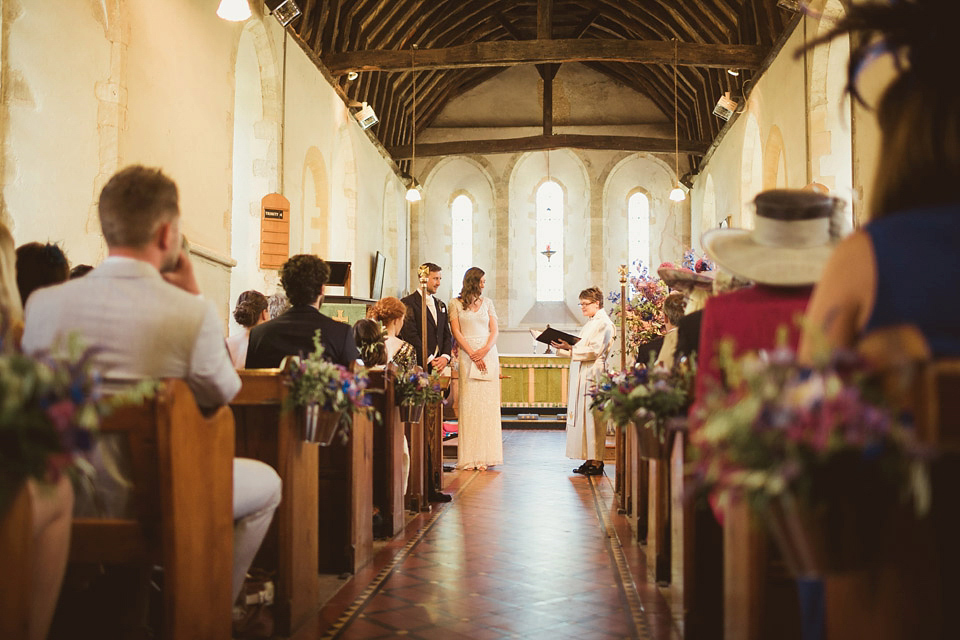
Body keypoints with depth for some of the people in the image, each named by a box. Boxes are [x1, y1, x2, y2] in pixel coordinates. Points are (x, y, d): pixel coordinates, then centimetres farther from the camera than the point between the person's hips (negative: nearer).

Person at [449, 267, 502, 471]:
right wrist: (473, 354, -10)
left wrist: (485, 350, -9)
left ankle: (485, 456, 0)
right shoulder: (455, 303, 5)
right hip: (467, 355, -3)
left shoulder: (487, 302, 14)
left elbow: (494, 330, 9)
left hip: (488, 354, 3)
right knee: (469, 404, -6)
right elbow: (456, 332, -1)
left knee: (488, 403, -2)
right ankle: (469, 458, -4)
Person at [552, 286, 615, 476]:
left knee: (592, 420, -7)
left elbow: (594, 351, -19)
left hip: (593, 377, -10)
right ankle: (590, 461, 12)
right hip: (582, 377, 10)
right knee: (583, 418, 8)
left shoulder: (603, 323, -10)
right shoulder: (591, 323, 22)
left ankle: (596, 462, -3)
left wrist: (570, 348, -22)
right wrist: (564, 348, 12)